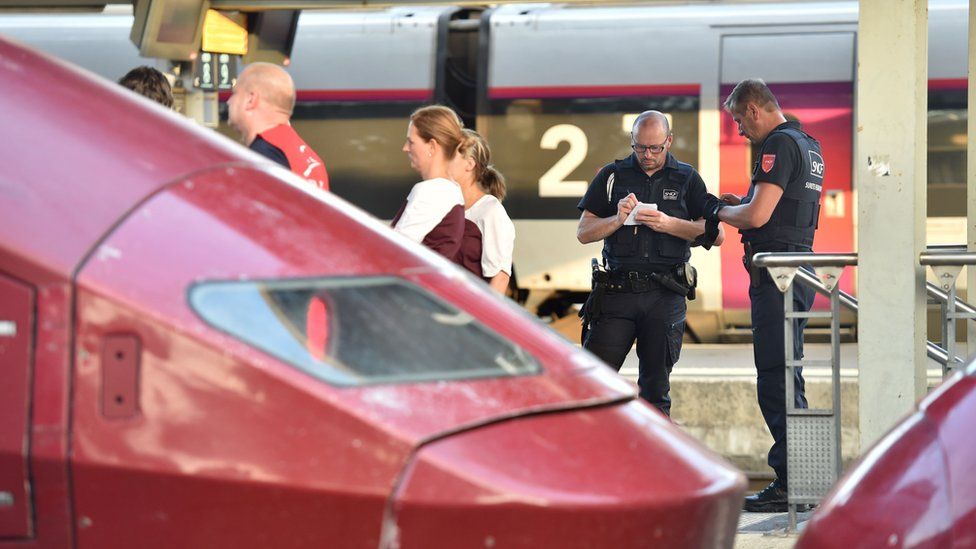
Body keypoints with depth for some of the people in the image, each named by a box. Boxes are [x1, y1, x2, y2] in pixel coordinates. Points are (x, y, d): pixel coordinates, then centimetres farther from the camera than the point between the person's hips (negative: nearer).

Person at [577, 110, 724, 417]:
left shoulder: (687, 179, 8)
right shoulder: (612, 176, 9)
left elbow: (716, 234, 1)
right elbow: (583, 232, 7)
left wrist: (669, 224, -13)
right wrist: (617, 220, -12)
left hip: (665, 297, 0)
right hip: (617, 291, 0)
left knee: (655, 387, 5)